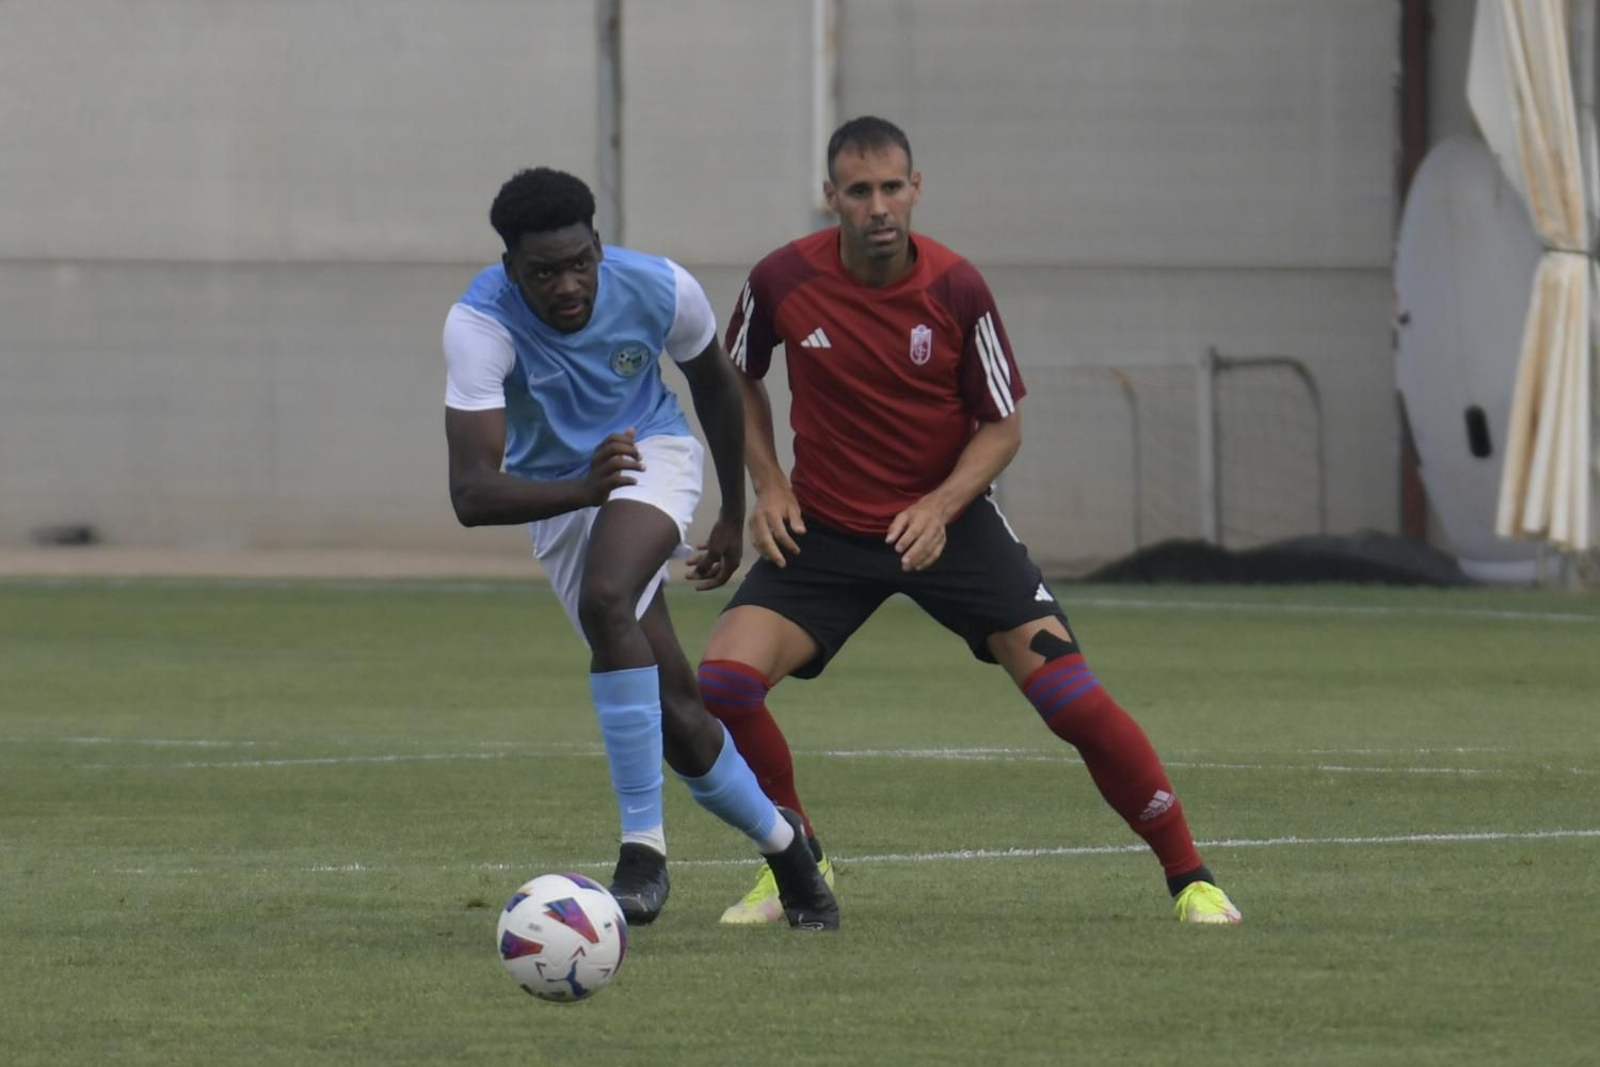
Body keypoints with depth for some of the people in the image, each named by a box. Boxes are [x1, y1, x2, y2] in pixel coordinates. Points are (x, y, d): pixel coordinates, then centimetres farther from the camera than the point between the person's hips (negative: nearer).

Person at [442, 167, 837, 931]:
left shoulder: (659, 290, -21)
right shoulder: (480, 324, -29)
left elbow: (714, 383, 3)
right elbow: (471, 494, -37)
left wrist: (733, 516, 12)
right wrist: (582, 489, -53)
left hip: (652, 455, -1)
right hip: (557, 492, 1)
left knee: (606, 601, -34)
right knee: (674, 715, 1)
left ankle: (644, 847, -29)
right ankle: (783, 846, 27)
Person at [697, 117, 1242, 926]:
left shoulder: (956, 288, -13)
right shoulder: (783, 281, -11)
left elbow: (1003, 426, -3)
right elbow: (736, 378, 10)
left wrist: (941, 506, -19)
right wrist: (767, 482, -3)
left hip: (948, 522, -1)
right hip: (823, 527, 1)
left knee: (1073, 698, -12)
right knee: (722, 681, -19)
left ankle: (1189, 878, 2)